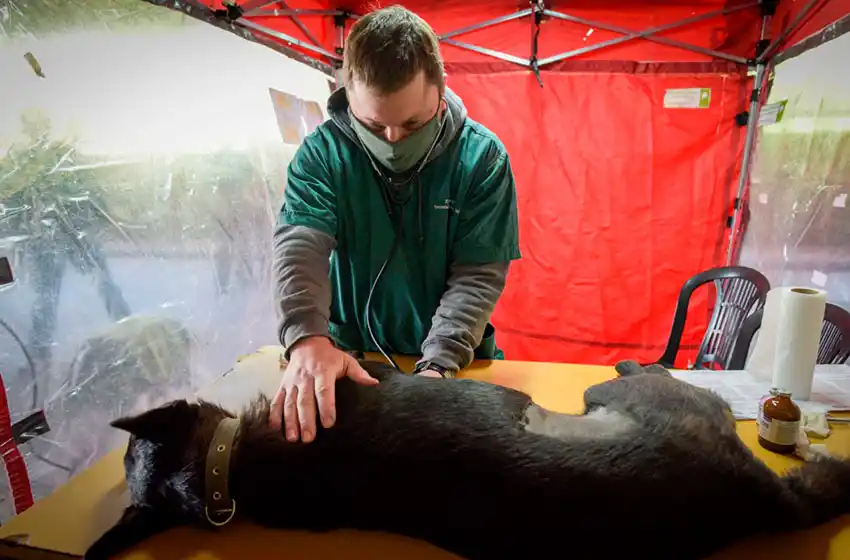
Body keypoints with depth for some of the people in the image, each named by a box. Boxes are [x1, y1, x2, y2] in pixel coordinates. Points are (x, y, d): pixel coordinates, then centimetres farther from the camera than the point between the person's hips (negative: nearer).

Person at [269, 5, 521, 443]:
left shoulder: (482, 156, -10)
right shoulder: (322, 153, -8)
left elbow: (478, 274, -12)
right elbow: (300, 246, -21)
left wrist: (438, 364, -24)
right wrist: (306, 337, -38)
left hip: (455, 361, 0)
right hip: (350, 357, 1)